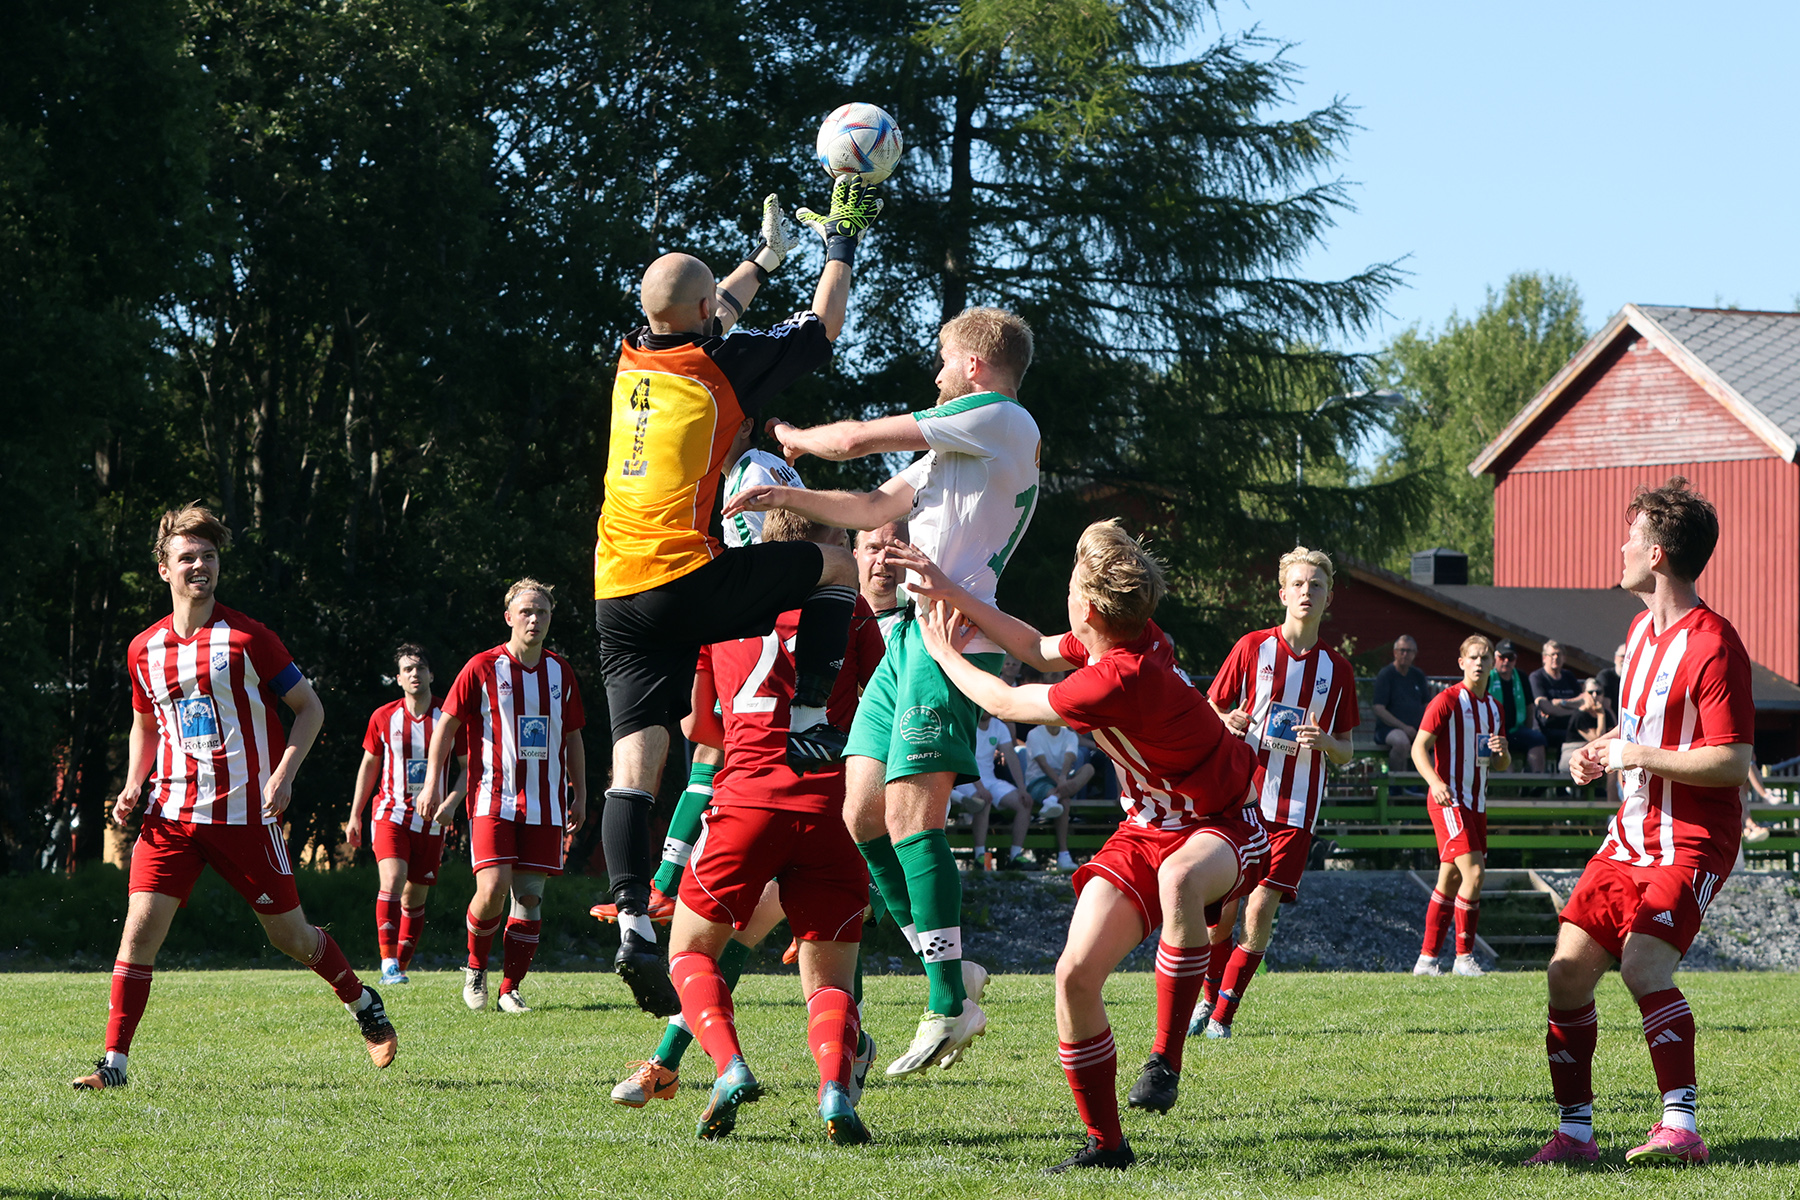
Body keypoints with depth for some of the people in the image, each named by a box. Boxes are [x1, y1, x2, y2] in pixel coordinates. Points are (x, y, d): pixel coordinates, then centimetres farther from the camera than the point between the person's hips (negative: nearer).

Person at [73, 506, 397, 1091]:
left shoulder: (247, 638, -6)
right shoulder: (145, 649, 6)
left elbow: (309, 707, 0)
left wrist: (283, 775, -13)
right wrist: (133, 787, 5)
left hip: (245, 814, -3)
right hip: (172, 816, 3)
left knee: (290, 935, 6)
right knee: (140, 927, -11)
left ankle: (364, 1004, 33)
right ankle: (114, 1063, -7)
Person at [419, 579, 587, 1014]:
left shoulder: (561, 672, 10)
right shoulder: (483, 668, -2)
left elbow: (572, 734, 21)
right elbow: (447, 723, 4)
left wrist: (580, 794, 19)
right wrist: (433, 782, -1)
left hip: (545, 805, 4)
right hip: (493, 799, -4)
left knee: (530, 895, -1)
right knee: (493, 889, -16)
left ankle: (510, 989, 8)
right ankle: (475, 967, 10)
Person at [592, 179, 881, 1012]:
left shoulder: (634, 359, 14)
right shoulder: (723, 365, -2)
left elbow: (709, 322, 37)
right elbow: (824, 327, 12)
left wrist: (767, 257, 47)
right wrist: (841, 244, 26)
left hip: (617, 594, 6)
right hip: (685, 581, -6)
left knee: (635, 756, -1)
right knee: (837, 566, 14)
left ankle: (632, 917, -15)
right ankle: (809, 723, 8)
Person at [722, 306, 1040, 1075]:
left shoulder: (1002, 421, -5)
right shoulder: (959, 444, 25)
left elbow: (855, 440, -6)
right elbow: (877, 508, 32)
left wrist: (792, 436, 12)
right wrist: (784, 497, 26)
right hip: (909, 636, 10)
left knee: (908, 811, -16)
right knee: (862, 813, 5)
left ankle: (951, 1007, -16)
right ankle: (948, 970, 11)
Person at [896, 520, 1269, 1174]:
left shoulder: (1120, 681, -32)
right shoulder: (1135, 635, -5)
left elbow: (1006, 703, -17)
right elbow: (1037, 650, 17)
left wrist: (946, 655, 1)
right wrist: (950, 591, 15)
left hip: (1224, 827, -9)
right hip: (1147, 827, 9)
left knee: (1178, 876, -45)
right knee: (1076, 972, -8)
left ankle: (1164, 1061, -35)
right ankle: (1106, 1142, 4)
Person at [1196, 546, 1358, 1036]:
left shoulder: (1338, 669, 7)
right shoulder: (1252, 648, 2)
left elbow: (1346, 752, 13)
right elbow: (1211, 712, 10)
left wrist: (1324, 743, -10)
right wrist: (1228, 724, -13)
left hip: (1295, 811, 1)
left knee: (1260, 913, -10)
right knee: (1220, 913, -1)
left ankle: (1223, 1016, 4)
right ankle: (1210, 996, 27)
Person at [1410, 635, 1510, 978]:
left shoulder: (1494, 708, 15)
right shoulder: (1447, 701, -7)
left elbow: (1501, 765, 22)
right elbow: (1419, 747, -11)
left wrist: (1502, 752, -2)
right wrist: (1435, 781, -27)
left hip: (1477, 803, 7)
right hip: (1449, 800, -7)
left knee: (1450, 880, 7)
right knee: (1474, 872, -17)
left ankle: (1426, 959, 12)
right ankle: (1463, 956, -9)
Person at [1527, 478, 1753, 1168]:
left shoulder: (1712, 646, -18)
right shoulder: (1641, 630, 12)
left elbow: (1733, 762, -22)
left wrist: (1636, 757, -18)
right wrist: (1600, 750, 8)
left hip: (1692, 843, -9)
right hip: (1631, 834, 9)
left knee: (1643, 964, -27)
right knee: (1567, 971, 2)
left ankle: (1681, 1126, -25)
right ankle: (1575, 1131, 12)